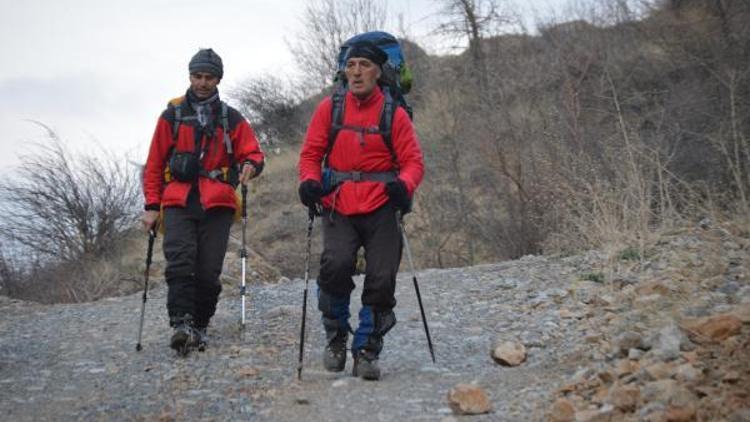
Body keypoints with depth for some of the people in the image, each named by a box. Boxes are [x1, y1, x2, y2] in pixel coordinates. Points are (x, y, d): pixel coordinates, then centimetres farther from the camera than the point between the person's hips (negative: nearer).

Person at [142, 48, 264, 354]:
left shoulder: (231, 119, 13)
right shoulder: (172, 116, 11)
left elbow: (253, 153, 8)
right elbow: (154, 164, 12)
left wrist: (250, 164, -17)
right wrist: (152, 205, 5)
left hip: (217, 204, 1)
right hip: (178, 202, 0)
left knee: (208, 271, -4)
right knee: (180, 262, -20)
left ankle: (199, 327, 10)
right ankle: (181, 324, -25)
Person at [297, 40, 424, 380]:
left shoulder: (394, 113, 3)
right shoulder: (329, 108, 7)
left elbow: (413, 160, 2)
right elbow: (311, 153, 10)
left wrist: (404, 185, -19)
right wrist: (310, 180, -10)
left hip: (380, 209, 0)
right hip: (338, 208, 0)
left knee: (381, 280, -5)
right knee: (336, 265, -22)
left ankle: (367, 351, 14)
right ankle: (336, 336, 3)